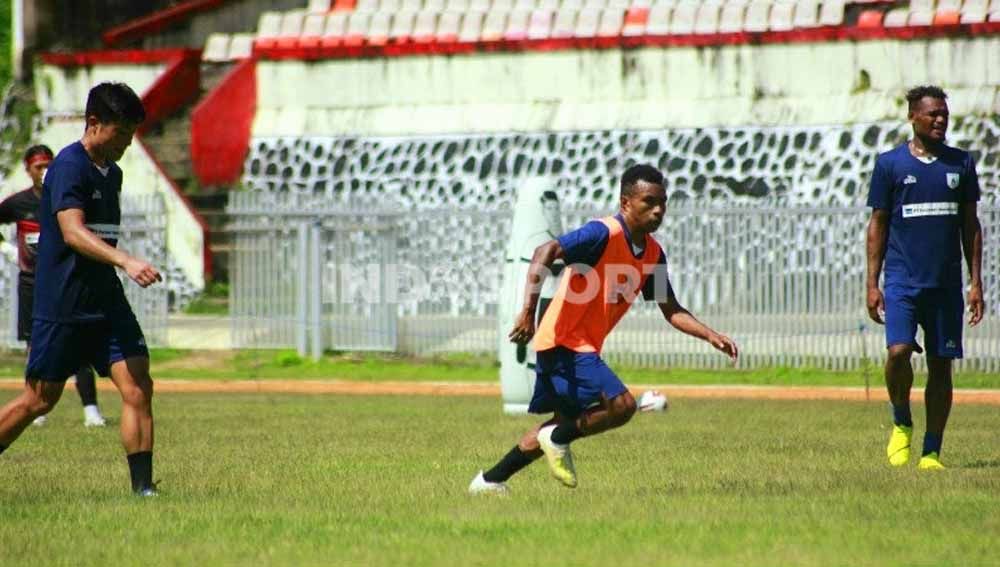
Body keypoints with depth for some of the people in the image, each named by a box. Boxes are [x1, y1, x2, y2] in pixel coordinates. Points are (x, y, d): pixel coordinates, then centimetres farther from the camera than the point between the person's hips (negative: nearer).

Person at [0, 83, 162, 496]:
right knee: (39, 399, 2)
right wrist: (125, 261, -39)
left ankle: (142, 485, -8)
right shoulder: (69, 166, -14)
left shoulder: (112, 173, 13)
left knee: (138, 388, -7)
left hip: (106, 302, 7)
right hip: (61, 305, -7)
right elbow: (73, 232, -27)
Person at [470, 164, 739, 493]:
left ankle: (490, 481, 31)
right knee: (621, 406, -21)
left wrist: (711, 337, 1)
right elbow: (545, 253, -29)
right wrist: (528, 312, -38)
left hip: (584, 347, 10)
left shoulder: (652, 253, 8)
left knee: (566, 423, 21)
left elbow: (671, 311, 15)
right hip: (563, 342, -10)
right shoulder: (605, 234, -18)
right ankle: (558, 440, 1)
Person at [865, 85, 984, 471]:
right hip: (902, 279, -3)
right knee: (898, 351, -20)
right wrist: (872, 284, -1)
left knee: (941, 365, 3)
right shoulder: (890, 164, 2)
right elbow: (878, 225, 5)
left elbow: (970, 226, 13)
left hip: (946, 281, 3)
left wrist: (976, 282, 6)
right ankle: (901, 424, 5)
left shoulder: (961, 164, 9)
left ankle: (931, 452, 10)